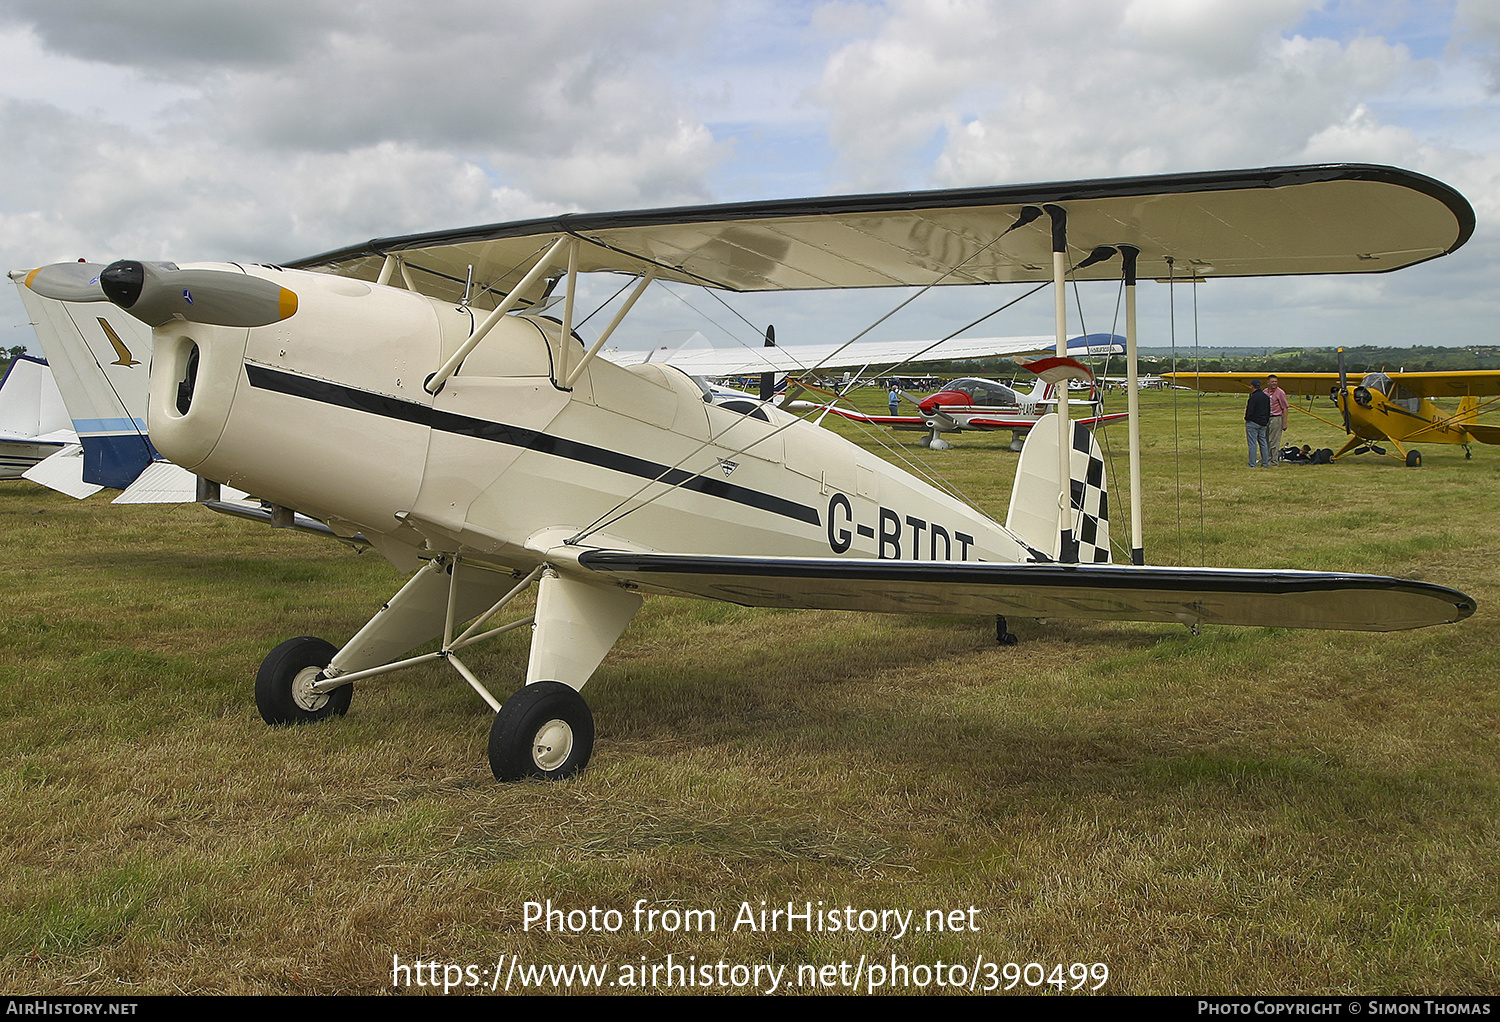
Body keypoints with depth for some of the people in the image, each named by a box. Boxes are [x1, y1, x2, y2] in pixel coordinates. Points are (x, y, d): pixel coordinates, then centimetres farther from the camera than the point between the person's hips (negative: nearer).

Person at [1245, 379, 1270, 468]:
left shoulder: (1253, 397, -17)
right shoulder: (1266, 397, 10)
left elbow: (1250, 411, -19)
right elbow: (1269, 411, 15)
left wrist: (1247, 418, -4)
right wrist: (1266, 421, 19)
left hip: (1253, 423, -8)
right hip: (1263, 424, 8)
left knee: (1252, 444, -4)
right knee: (1263, 444, 13)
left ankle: (1252, 465, -4)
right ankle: (1265, 463, 15)